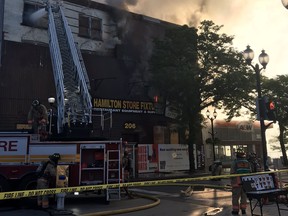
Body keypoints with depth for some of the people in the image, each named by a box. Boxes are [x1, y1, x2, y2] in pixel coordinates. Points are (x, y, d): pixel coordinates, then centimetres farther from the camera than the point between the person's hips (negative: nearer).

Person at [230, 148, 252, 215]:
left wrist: (232, 180, 2)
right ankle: (243, 210, 18)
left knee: (235, 197, 3)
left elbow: (232, 173, -9)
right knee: (244, 196, 13)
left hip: (237, 182, -4)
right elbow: (250, 172, 8)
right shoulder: (247, 162, 6)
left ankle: (235, 210, 6)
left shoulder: (234, 162, -7)